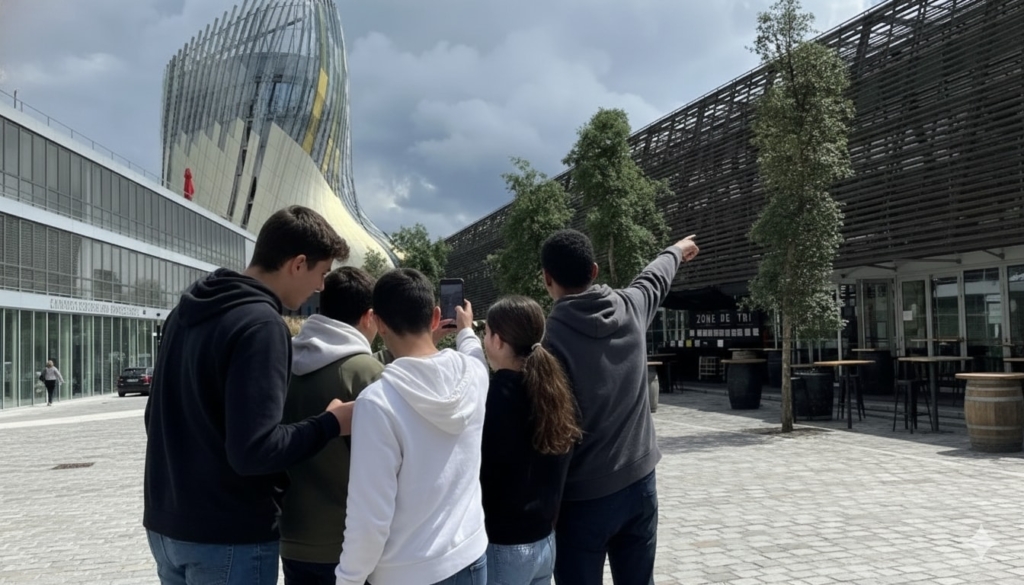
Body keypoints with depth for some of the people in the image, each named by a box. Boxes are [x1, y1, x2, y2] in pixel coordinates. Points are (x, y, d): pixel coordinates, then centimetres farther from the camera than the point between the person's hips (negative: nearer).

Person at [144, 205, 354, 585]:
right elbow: (254, 449, -26)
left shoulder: (187, 311, 7)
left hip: (166, 524, 8)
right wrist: (331, 424, -13)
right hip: (229, 538, -8)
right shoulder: (261, 323, -20)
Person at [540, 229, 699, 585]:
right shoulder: (630, 308, -3)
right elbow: (655, 279, 21)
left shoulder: (551, 338, -19)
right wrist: (676, 251, 43)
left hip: (583, 498, -5)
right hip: (639, 482, 5)